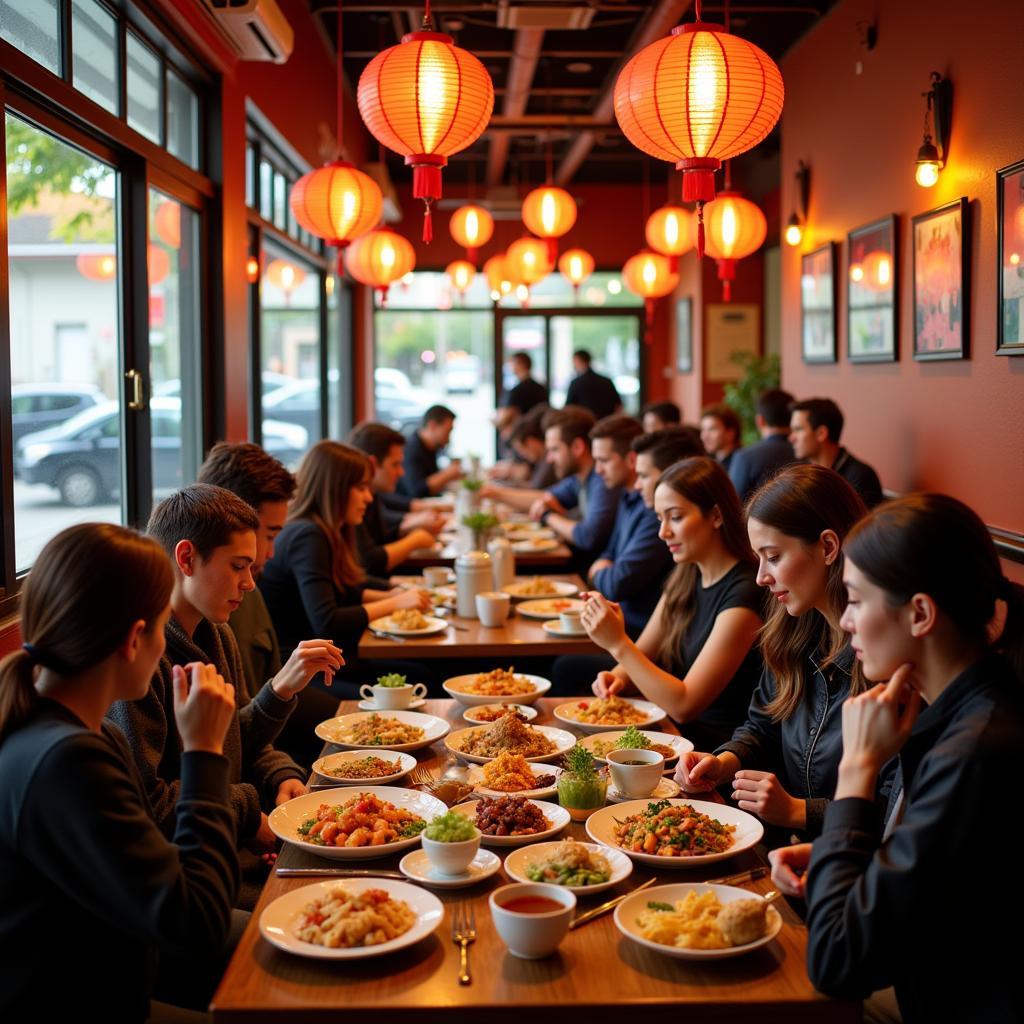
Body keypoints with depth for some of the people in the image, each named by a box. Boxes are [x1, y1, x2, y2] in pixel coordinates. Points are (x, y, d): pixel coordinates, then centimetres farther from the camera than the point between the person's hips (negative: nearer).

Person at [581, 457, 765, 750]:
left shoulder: (743, 594, -21)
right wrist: (619, 677, -8)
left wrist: (618, 643, -25)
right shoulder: (685, 578, 6)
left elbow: (683, 705, -22)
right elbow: (643, 653, 14)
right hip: (675, 727, 8)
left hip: (718, 745, -8)